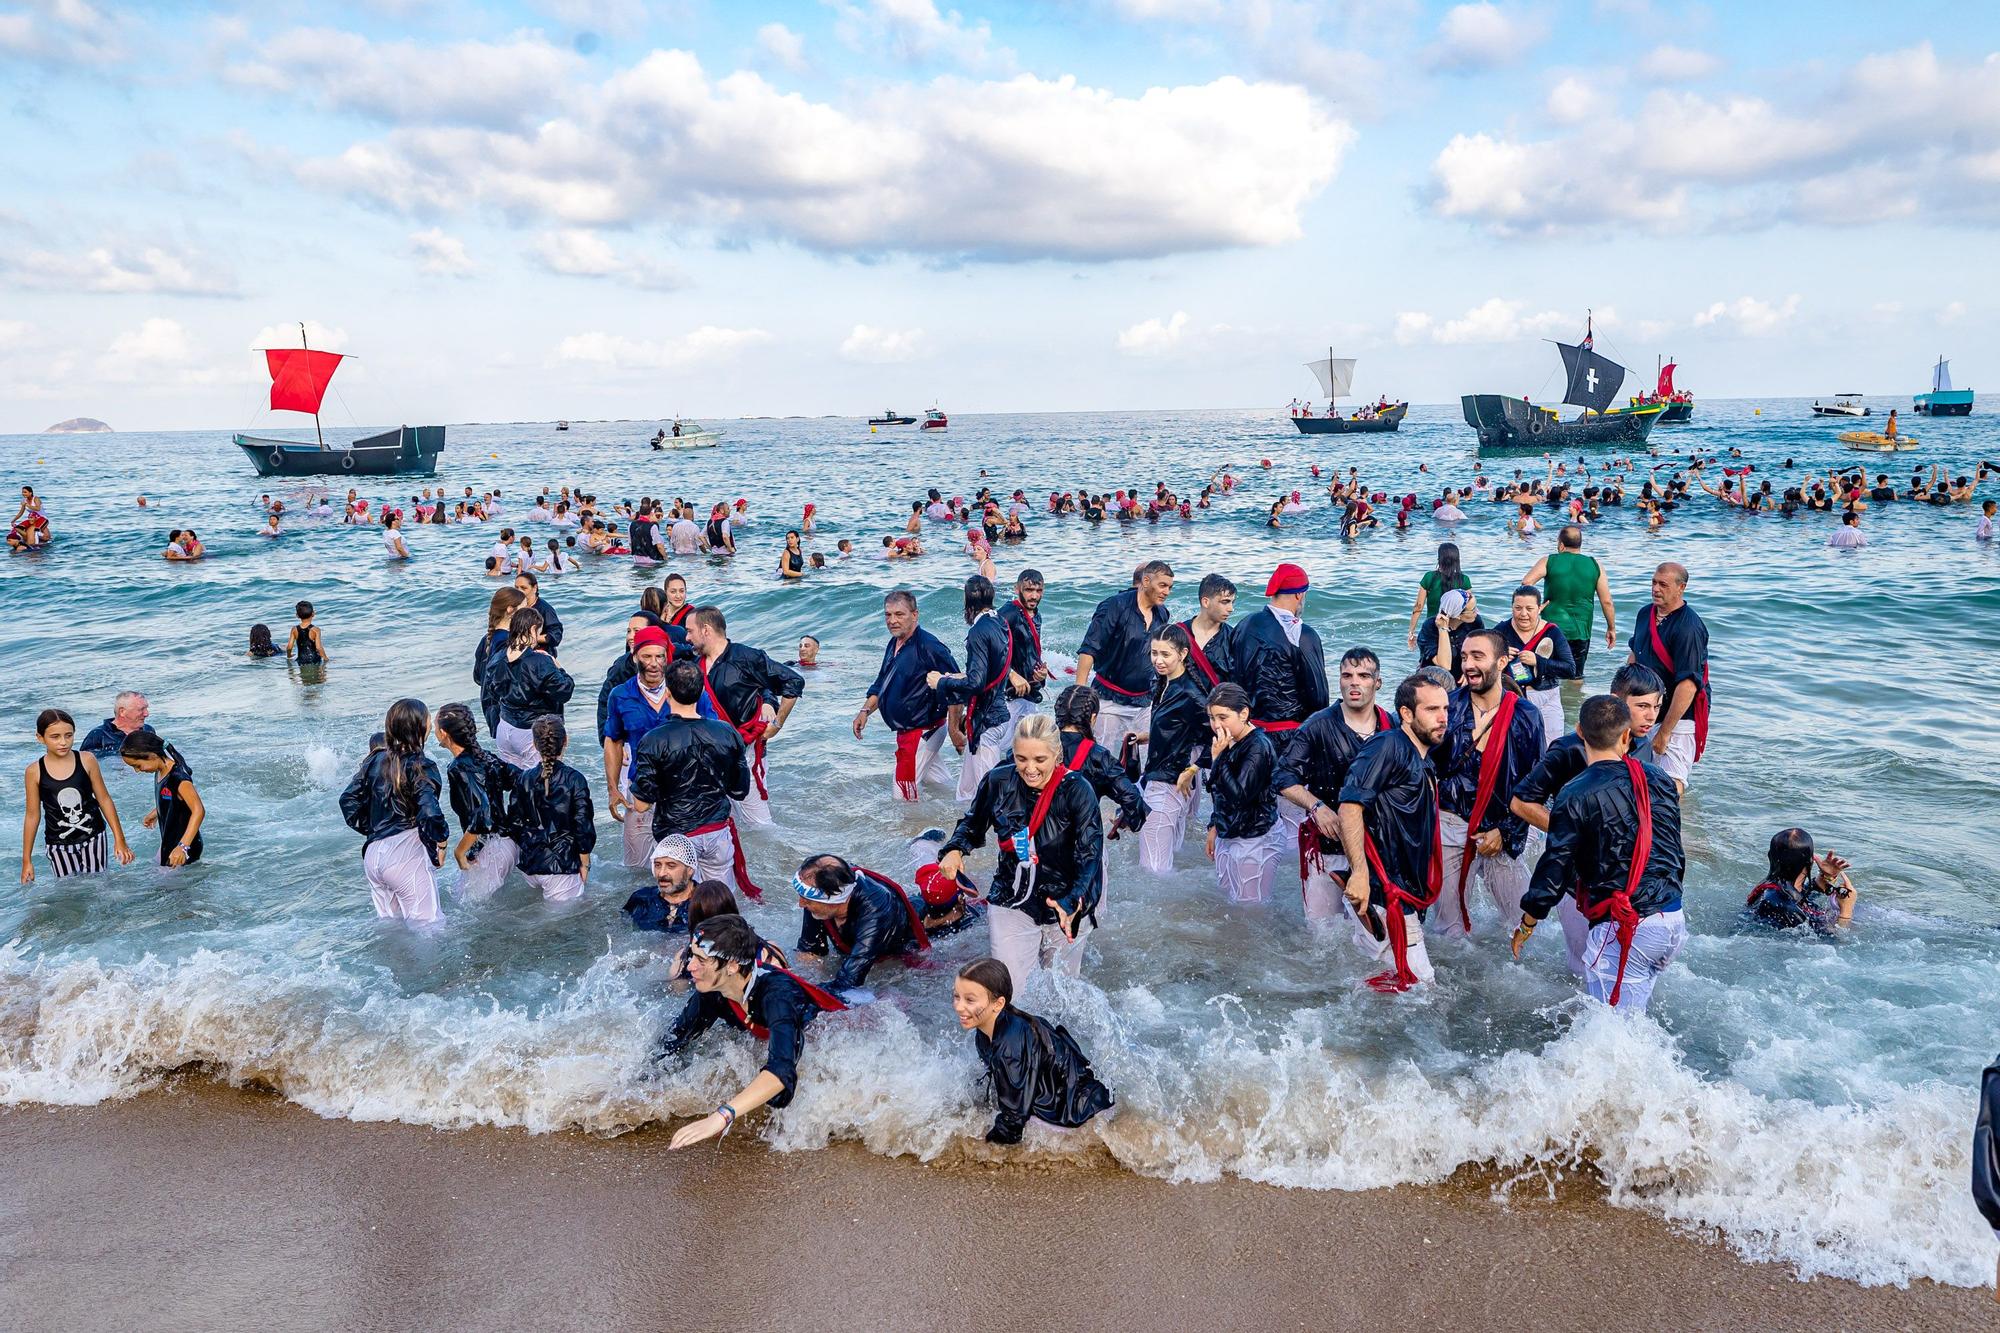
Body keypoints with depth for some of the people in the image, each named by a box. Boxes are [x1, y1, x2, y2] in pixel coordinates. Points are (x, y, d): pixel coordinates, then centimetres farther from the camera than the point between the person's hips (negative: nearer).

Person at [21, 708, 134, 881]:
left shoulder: (87, 760, -8)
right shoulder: (34, 771, -8)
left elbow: (104, 799, 0)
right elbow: (32, 815, 1)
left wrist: (119, 839, -1)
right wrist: (26, 860, 3)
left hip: (93, 837, 0)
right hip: (59, 846, 0)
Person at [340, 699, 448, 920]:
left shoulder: (375, 760, 7)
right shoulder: (420, 767, -13)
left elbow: (348, 800, 11)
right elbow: (429, 814, -22)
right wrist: (440, 844, -6)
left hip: (372, 854, 7)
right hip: (406, 856, -7)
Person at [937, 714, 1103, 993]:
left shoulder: (1076, 790, -20)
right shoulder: (998, 782, -10)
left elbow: (1089, 855, -26)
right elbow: (972, 826, 7)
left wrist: (1073, 903, -42)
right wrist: (954, 850, -15)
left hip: (1065, 905, -1)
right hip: (1011, 904, 1)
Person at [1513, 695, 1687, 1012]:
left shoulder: (1575, 797, -11)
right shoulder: (1661, 781, 7)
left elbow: (1554, 871, -9)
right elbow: (1675, 852, 18)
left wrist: (1527, 923, 5)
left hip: (1624, 928, -6)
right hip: (1675, 921, 6)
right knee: (1635, 1011, 23)